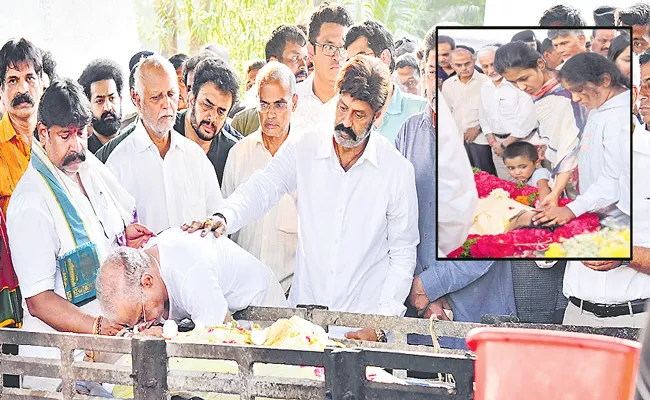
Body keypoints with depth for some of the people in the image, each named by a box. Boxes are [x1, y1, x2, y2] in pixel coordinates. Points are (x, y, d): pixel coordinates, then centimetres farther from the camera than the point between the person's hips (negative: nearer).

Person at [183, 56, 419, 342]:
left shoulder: (398, 170, -1)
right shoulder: (303, 149, 3)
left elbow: (403, 254, 3)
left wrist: (382, 322, -6)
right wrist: (224, 218, -28)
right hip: (303, 310, 2)